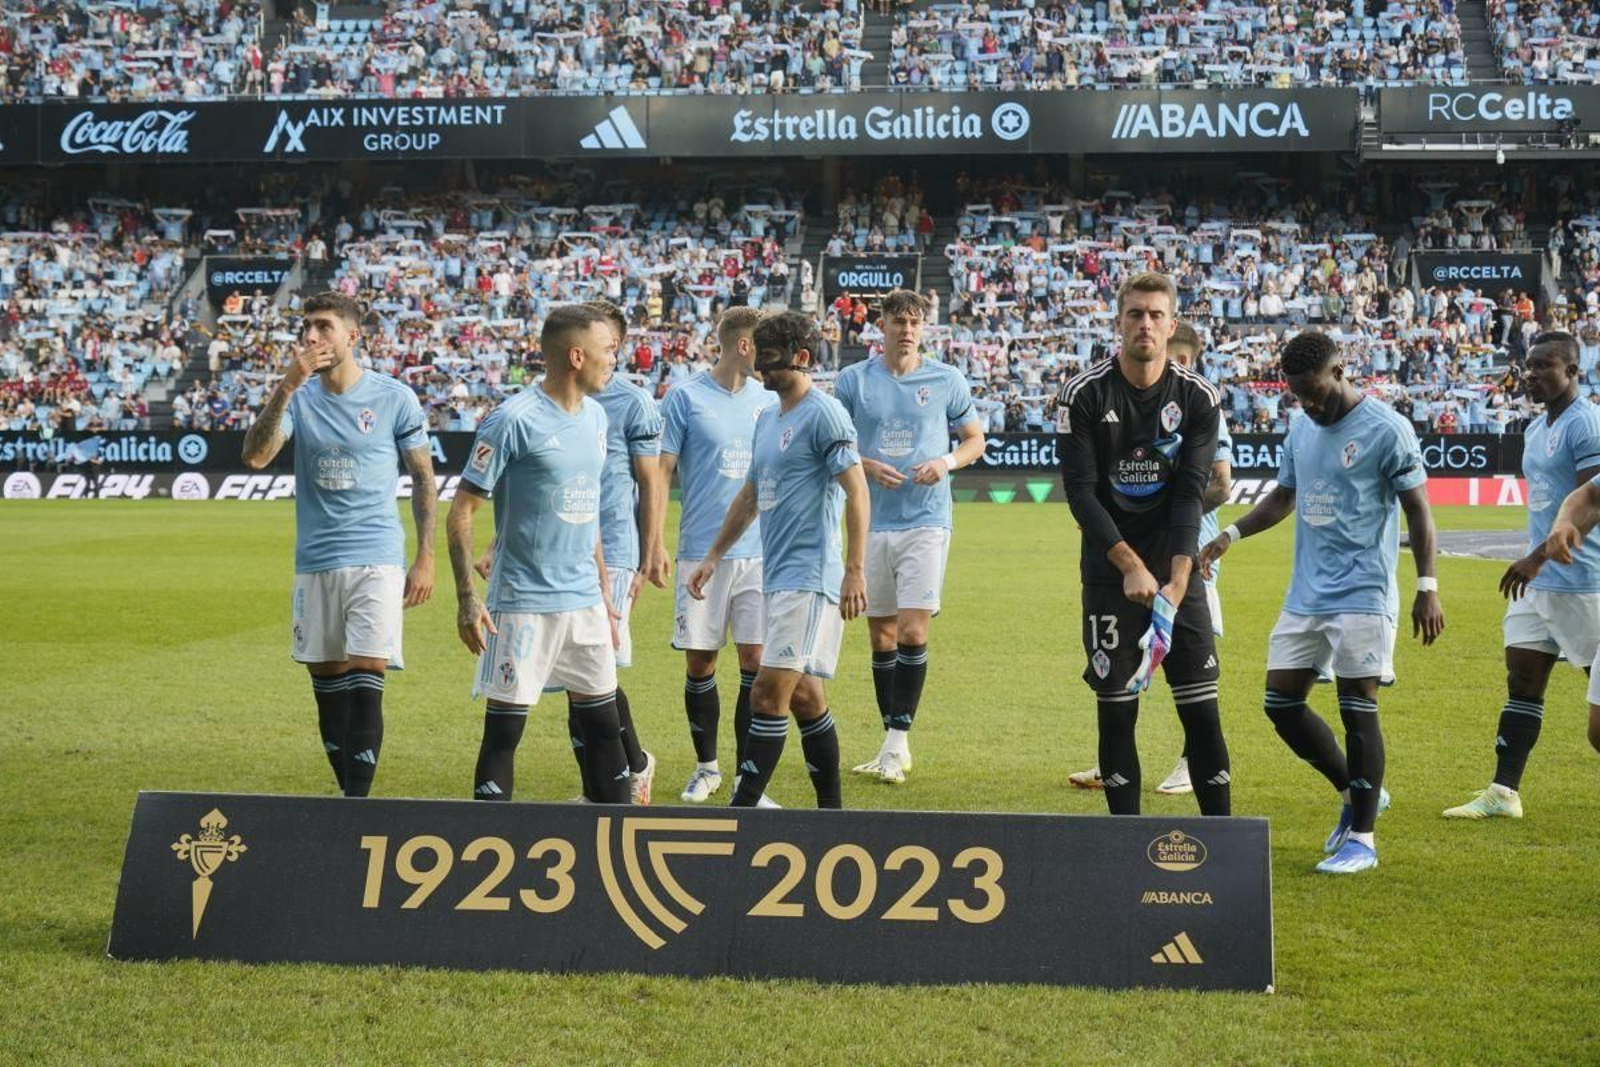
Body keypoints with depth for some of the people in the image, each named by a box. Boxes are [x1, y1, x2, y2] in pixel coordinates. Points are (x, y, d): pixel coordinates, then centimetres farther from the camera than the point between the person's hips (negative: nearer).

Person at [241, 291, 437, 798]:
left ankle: (357, 802, -12)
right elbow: (255, 457, -11)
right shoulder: (298, 395, 5)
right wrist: (286, 386, -20)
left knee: (365, 682, -13)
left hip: (377, 561, -3)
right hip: (314, 562, 4)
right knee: (327, 684, 8)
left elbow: (424, 479, 5)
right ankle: (348, 793, 20)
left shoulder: (394, 397, -1)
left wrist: (425, 559, 0)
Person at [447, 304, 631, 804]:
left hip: (585, 601, 7)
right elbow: (461, 512, -11)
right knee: (503, 729, -1)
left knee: (603, 724, 10)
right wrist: (467, 600, -16)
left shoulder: (595, 416, 10)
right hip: (523, 604, -7)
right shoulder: (513, 419, -12)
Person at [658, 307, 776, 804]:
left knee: (757, 661, -3)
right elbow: (659, 474, -3)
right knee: (699, 664, 4)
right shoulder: (686, 398, -2)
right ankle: (707, 767, 22)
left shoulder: (767, 400, 11)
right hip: (702, 553, -3)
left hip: (761, 553, 3)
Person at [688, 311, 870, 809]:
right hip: (777, 576, 9)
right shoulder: (767, 419, 17)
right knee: (803, 695, 12)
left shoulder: (823, 414, -10)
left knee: (768, 693, -13)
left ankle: (742, 806, -13)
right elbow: (750, 496, 27)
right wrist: (714, 556, 25)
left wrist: (855, 571, -21)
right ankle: (831, 808, 19)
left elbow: (857, 492, -15)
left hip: (809, 578, -9)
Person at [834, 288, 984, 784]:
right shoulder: (852, 380, 3)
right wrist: (866, 466, -10)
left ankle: (898, 741, -7)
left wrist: (948, 461, -9)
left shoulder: (947, 380, 2)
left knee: (913, 632, -12)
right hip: (872, 522, 2)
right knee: (881, 636, 7)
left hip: (926, 523, -2)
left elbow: (975, 438, 12)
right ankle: (892, 742, 17)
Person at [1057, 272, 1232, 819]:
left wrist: (1177, 579, -17)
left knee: (1201, 706, -2)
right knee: (1116, 707, 0)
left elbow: (1191, 494, -6)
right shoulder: (1084, 394, -5)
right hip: (1109, 573, -1)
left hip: (1176, 571, 1)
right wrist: (1131, 567, -17)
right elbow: (1081, 492, -9)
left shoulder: (1199, 398, -1)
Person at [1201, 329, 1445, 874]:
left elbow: (1417, 508, -8)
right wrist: (1230, 534, 9)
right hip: (1305, 595, 7)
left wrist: (1427, 588, -13)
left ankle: (1362, 837, 5)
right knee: (1281, 703, 7)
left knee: (1357, 710, -5)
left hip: (1362, 596, -7)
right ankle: (1354, 792, 26)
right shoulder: (1301, 428, 12)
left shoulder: (1386, 430, -9)